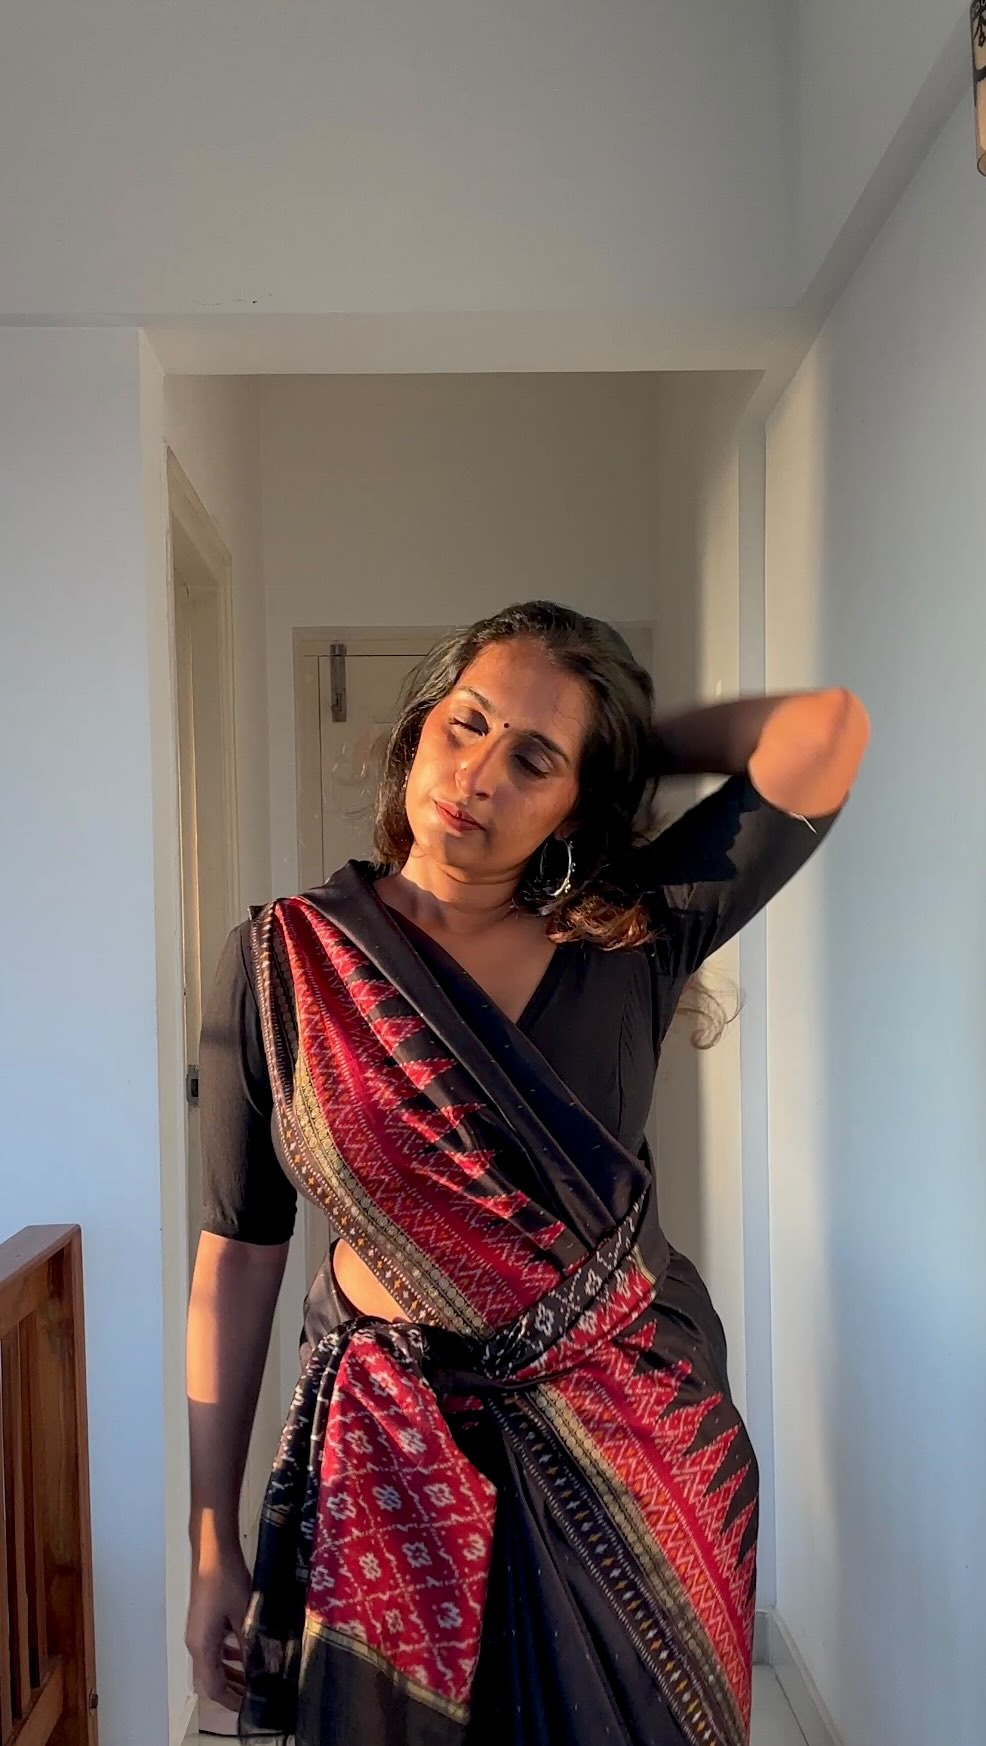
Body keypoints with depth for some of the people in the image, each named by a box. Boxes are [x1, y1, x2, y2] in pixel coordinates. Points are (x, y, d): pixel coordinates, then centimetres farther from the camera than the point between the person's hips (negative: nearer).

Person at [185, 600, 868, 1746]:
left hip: (633, 1436, 1)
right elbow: (238, 1253, -5)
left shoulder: (635, 932, -8)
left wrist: (639, 743, -3)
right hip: (395, 1449, -1)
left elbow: (830, 727, -17)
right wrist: (211, 1547, -3)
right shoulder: (283, 963, -9)